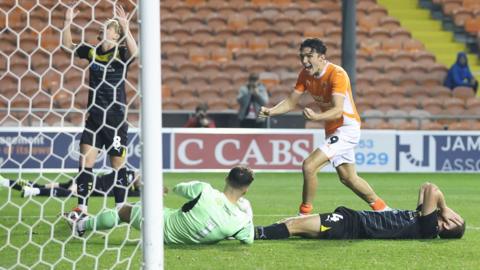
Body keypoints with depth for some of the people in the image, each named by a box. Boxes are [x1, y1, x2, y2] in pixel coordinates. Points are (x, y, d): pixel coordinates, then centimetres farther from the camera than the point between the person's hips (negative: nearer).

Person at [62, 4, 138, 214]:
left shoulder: (121, 54, -8)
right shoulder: (92, 51, 6)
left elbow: (134, 52, -29)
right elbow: (67, 45, 11)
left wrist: (125, 27, -40)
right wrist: (68, 22, 0)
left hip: (115, 116, -4)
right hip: (93, 116, 4)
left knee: (118, 164, 5)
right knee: (85, 161, -4)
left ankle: (121, 207, 16)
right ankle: (82, 207, -4)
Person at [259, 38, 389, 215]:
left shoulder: (337, 74, -24)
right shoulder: (305, 75, -2)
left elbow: (338, 110, -34)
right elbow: (291, 102, 2)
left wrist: (316, 117, -52)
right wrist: (271, 111, -17)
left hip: (347, 128, -9)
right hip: (332, 129, 9)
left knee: (309, 166, -20)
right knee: (348, 178, 18)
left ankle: (304, 214, -8)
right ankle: (381, 208, 35)